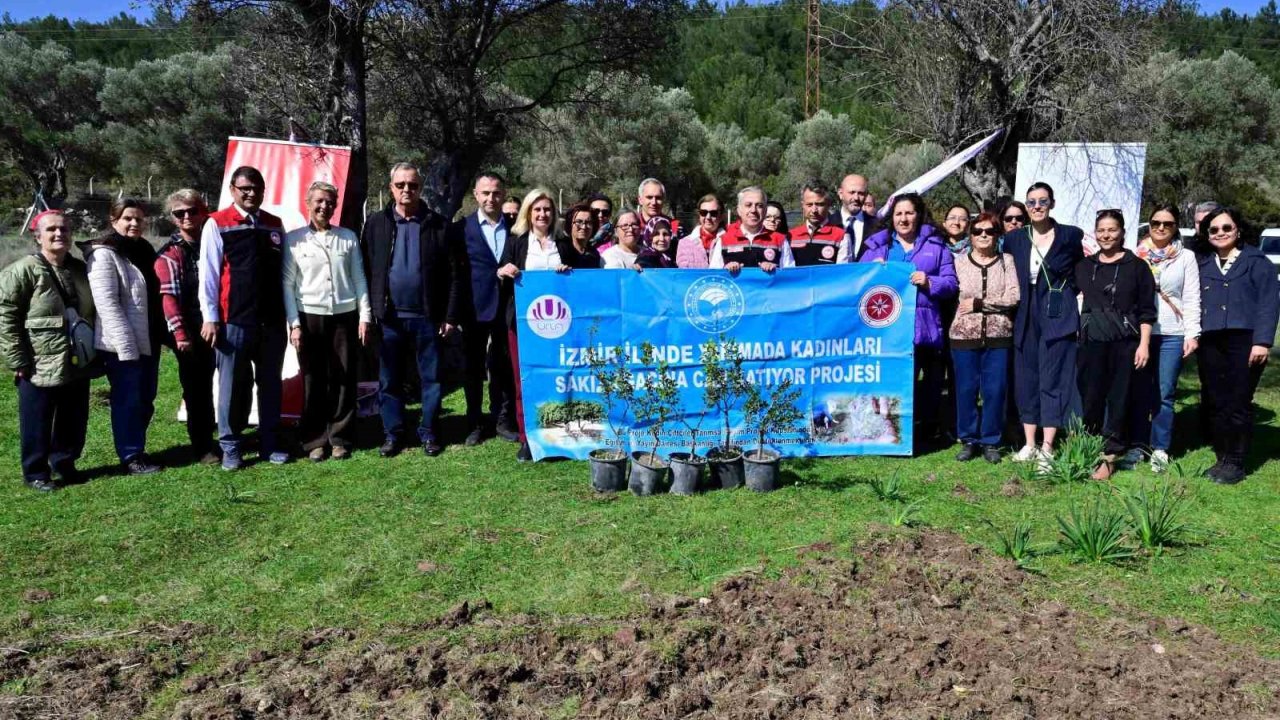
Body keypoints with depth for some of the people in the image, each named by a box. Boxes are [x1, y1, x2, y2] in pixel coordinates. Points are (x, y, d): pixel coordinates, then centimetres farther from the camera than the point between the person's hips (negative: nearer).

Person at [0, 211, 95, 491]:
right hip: (39, 367, -6)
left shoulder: (80, 270, 11)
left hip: (77, 365, 6)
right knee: (37, 425, 6)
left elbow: (90, 314, 21)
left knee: (74, 422, 14)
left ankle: (64, 463, 32)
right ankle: (36, 473, 20)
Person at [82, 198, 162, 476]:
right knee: (128, 400, 0)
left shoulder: (143, 251, 15)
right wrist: (126, 344, -22)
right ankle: (131, 456, 9)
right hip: (122, 344, -8)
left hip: (147, 341, 8)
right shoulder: (104, 255, -11)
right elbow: (107, 304, -18)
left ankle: (138, 449, 26)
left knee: (145, 400, 14)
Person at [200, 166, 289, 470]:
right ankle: (231, 447, 15)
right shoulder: (217, 224, -1)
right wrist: (210, 318, -8)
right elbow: (208, 273, -3)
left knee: (271, 384, 10)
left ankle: (270, 444, 20)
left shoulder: (274, 225, 11)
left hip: (272, 320, 4)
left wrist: (289, 315, 10)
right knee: (233, 385, 3)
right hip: (234, 320, -4)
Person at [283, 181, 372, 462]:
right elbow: (287, 284, 1)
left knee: (343, 380, 4)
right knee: (313, 382, 3)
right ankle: (314, 441, 13)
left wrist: (365, 316, 3)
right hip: (309, 317, -1)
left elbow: (359, 279, 9)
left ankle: (340, 438, 15)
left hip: (344, 317, 2)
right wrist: (294, 323, -5)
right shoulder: (293, 239, 2)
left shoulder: (348, 237, 8)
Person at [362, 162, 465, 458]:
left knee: (431, 377, 7)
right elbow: (365, 270, 5)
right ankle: (392, 434, 20)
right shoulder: (376, 224, 5)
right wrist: (369, 311, -2)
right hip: (389, 317, 1)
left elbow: (456, 273, 0)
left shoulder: (438, 225, 0)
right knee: (390, 380, 8)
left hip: (427, 316, -1)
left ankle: (428, 433, 20)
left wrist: (452, 315, -5)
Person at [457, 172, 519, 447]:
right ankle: (475, 423, 18)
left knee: (503, 367, 9)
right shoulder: (462, 228, -1)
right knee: (474, 368, 8)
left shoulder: (515, 228, 6)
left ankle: (502, 419, 21)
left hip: (507, 308, 2)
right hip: (475, 309, -2)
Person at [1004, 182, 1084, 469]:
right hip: (1027, 316, 3)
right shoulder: (1014, 238, 6)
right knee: (1026, 378, 6)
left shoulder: (1070, 235, 0)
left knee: (1053, 379, -5)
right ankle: (1029, 444, 14)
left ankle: (1047, 448, -2)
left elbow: (1081, 272, 10)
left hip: (1058, 316, -3)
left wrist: (1064, 294, 2)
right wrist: (1016, 298, 3)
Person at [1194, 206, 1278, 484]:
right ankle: (1222, 458, 17)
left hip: (1244, 342, -4)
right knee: (1215, 404, 7)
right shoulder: (1202, 264, 17)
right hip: (1210, 344, 5)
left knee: (1238, 404, -3)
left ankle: (1235, 463, 6)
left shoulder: (1256, 261, 3)